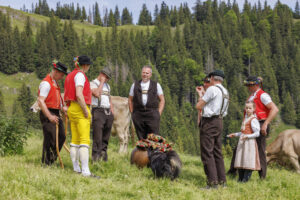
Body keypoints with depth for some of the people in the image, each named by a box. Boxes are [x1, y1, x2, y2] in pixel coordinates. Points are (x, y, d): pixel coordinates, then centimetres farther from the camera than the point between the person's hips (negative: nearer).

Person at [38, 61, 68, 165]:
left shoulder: (55, 83, 19)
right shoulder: (46, 83, -13)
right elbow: (40, 101, -22)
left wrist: (63, 107, 14)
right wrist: (50, 116, -27)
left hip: (56, 114, 10)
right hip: (47, 114, -10)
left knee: (61, 137, 9)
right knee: (50, 139, -10)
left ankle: (52, 160, 20)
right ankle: (45, 163, -3)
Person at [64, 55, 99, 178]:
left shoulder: (70, 75, 17)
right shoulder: (80, 75, -10)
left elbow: (66, 96, 19)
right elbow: (79, 95, -21)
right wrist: (86, 111, -16)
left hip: (71, 109, 10)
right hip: (80, 108, -10)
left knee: (75, 140, 10)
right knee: (84, 141, -13)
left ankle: (76, 169, 13)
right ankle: (85, 171, -20)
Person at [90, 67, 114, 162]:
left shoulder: (107, 86, 23)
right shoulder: (93, 84, 1)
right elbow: (97, 94, -17)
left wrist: (112, 110, 15)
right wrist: (102, 82, -8)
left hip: (108, 112, 7)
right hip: (98, 111, -7)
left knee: (106, 136, 5)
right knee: (97, 136, -12)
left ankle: (103, 152, 11)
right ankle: (96, 156, -13)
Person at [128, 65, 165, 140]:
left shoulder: (156, 85, 10)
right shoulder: (135, 85, 13)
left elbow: (162, 100, 11)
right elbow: (130, 100, 17)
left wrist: (159, 114, 0)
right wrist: (132, 113, 7)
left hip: (152, 114, -1)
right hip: (138, 115, 1)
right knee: (141, 139, -1)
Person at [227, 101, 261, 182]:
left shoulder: (253, 120, -10)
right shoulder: (245, 119, 17)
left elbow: (257, 133, -15)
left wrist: (247, 136, -24)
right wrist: (235, 134, 25)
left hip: (249, 142, -9)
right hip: (242, 142, 9)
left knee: (248, 161, -8)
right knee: (240, 161, 8)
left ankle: (245, 179, -6)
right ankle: (240, 178, 12)